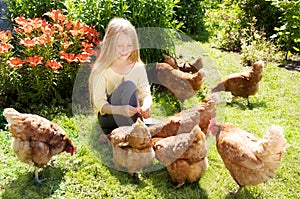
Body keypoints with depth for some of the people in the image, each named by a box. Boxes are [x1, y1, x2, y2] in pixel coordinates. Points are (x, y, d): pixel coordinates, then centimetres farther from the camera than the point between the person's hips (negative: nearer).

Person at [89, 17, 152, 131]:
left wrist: (146, 106, -30)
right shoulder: (102, 70, -15)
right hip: (107, 117, -3)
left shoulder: (138, 67, -4)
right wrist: (120, 109, -38)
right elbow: (99, 102, -18)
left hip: (130, 116, 3)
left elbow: (145, 93, -5)